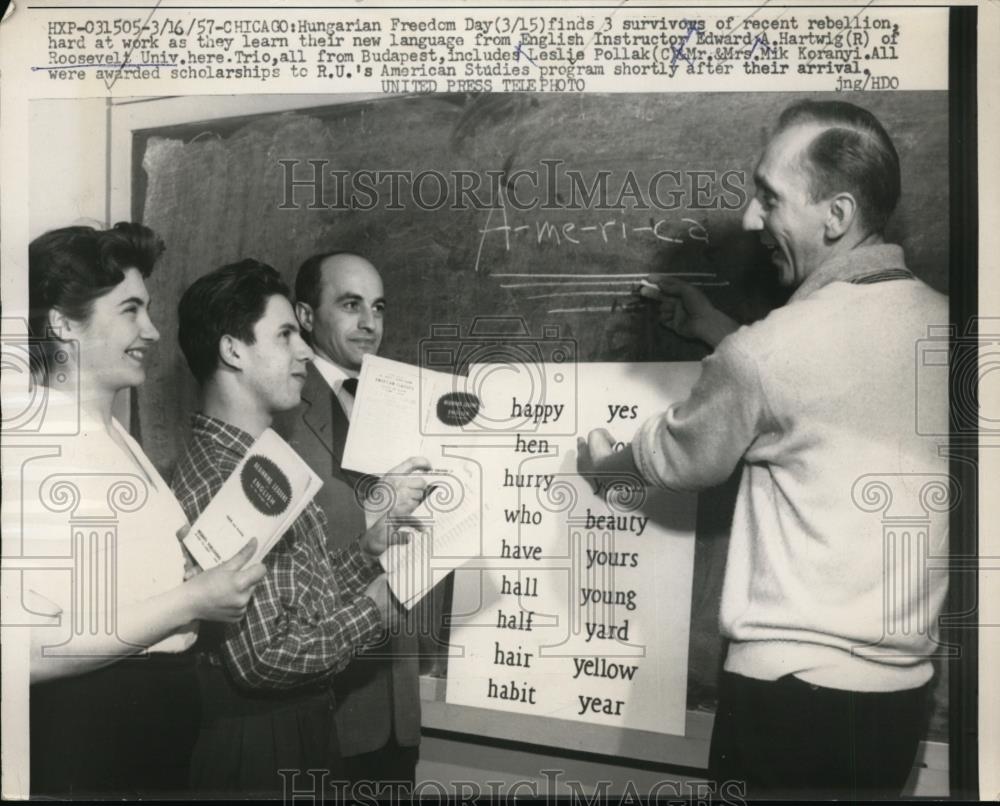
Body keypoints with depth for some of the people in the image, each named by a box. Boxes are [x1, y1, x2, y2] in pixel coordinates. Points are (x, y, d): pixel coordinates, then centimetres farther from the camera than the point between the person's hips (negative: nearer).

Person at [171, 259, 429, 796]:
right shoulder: (215, 486, -24)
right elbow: (264, 656, -27)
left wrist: (377, 535, -4)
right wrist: (373, 608, -15)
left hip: (308, 729, 9)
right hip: (261, 753, -9)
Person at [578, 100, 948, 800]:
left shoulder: (766, 352, -21)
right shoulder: (936, 318, 0)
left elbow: (678, 459, -3)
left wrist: (602, 460, 18)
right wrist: (711, 327, 19)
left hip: (796, 684, -6)